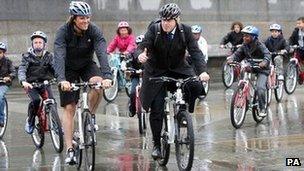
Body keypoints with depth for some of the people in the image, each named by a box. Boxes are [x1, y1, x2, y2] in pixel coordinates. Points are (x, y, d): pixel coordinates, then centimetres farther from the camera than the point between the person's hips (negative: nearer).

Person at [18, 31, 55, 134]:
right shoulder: (27, 56, -4)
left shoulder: (48, 56, 3)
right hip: (31, 85, -2)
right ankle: (30, 120, -4)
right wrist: (23, 82, -38)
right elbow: (21, 70, -17)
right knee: (35, 100, -27)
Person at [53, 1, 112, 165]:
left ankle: (91, 115, -6)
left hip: (87, 65, 1)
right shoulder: (63, 32, -24)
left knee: (98, 83, -32)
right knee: (69, 108, -7)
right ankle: (69, 150, -3)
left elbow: (102, 53, -31)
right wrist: (62, 79, -51)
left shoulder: (94, 31, -20)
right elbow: (59, 56, -35)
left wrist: (107, 76, -47)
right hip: (69, 69, -1)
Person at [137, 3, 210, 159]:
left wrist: (202, 71, -33)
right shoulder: (154, 29, -14)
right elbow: (143, 45, -24)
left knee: (197, 87, -26)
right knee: (156, 110, -5)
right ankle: (156, 145, 12)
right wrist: (141, 54, -49)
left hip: (178, 69, 1)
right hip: (156, 72, -1)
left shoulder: (185, 31, -11)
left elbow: (195, 52, -17)